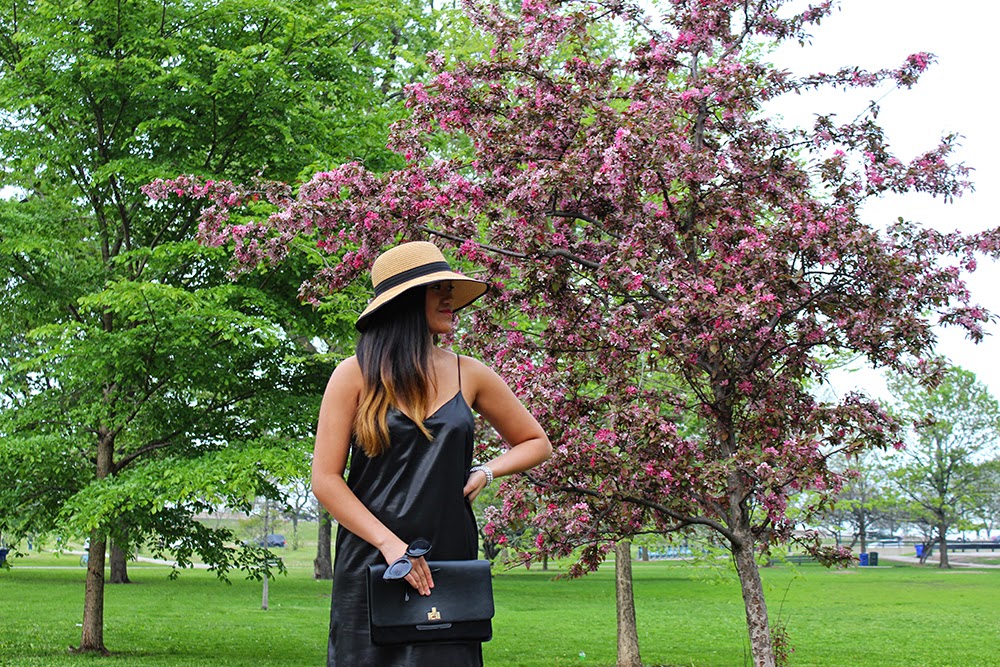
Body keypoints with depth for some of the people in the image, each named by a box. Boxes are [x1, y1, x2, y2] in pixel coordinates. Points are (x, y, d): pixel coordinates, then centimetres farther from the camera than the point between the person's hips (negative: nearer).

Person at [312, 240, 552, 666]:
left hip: (450, 563, 2)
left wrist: (486, 472, 1)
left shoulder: (468, 375, 8)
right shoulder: (356, 375, -1)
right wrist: (390, 543, -14)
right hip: (370, 565, -2)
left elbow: (535, 443, 20)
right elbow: (326, 479, -5)